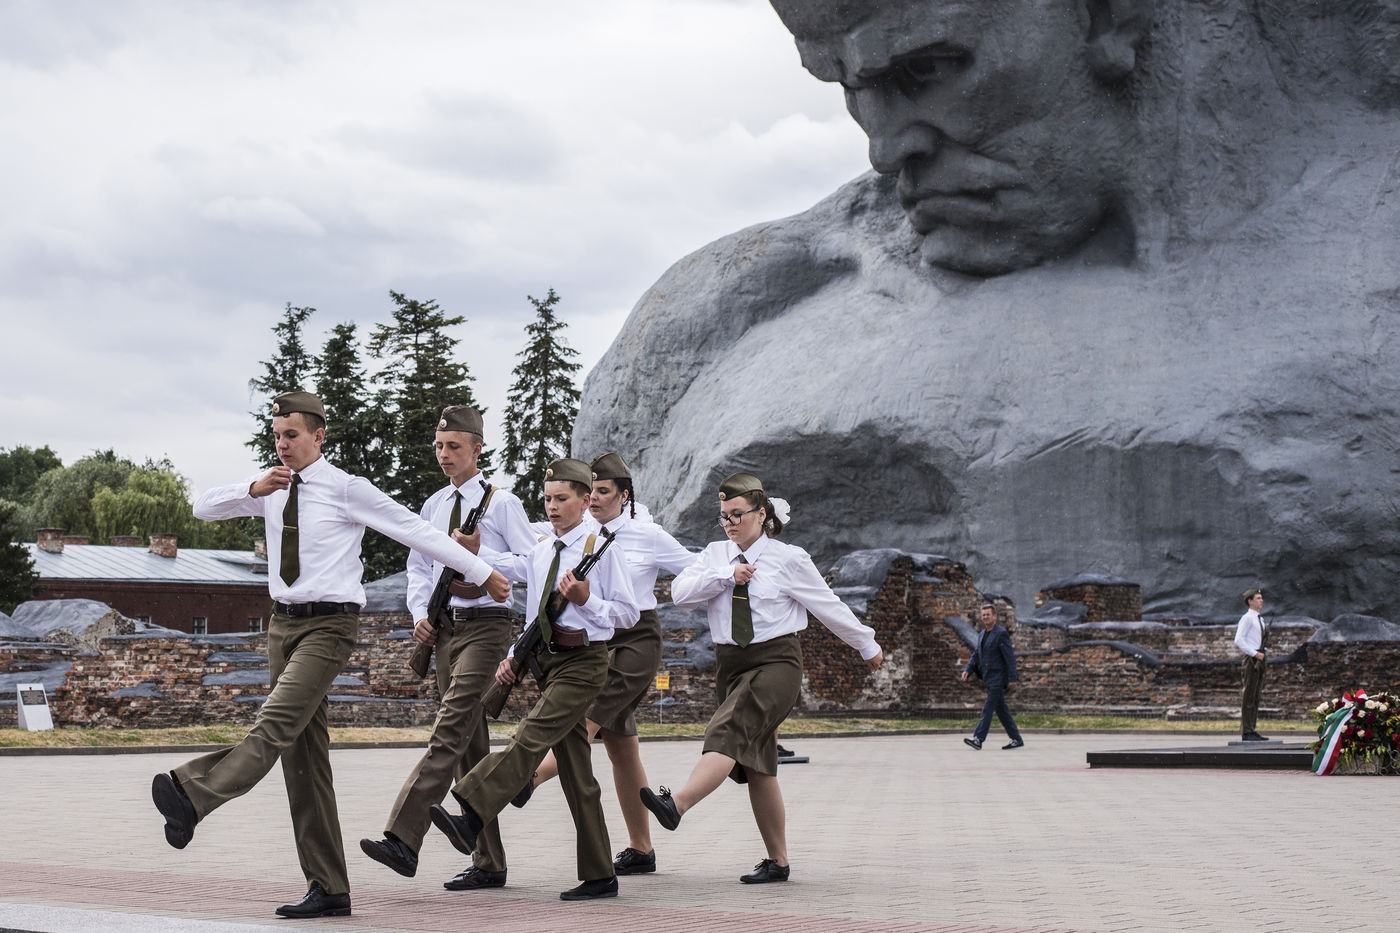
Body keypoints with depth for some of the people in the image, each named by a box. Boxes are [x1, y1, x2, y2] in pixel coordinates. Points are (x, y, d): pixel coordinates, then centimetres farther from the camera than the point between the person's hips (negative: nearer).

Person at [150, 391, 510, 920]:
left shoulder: (346, 489, -6)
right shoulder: (272, 488, 11)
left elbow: (416, 531, -3)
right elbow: (204, 509, 6)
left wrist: (482, 574, 0)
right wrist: (254, 490, -12)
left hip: (329, 624, -6)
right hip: (283, 622, 6)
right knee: (303, 755, 4)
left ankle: (191, 798, -43)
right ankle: (328, 889, 7)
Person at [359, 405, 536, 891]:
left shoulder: (501, 502, -2)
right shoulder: (433, 507, 15)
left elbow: (532, 561, -6)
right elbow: (419, 567, 21)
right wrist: (420, 615, 6)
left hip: (485, 625, -7)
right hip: (445, 628, 7)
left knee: (450, 731, -19)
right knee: (471, 747, 8)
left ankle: (402, 840, -28)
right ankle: (489, 864, 14)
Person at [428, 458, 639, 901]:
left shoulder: (602, 548, -4)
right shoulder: (539, 552, 14)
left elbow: (627, 613, -5)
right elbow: (539, 616, 16)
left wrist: (585, 600, -16)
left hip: (583, 661, -7)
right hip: (548, 660, 7)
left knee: (530, 737, -24)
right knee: (575, 771, 6)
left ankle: (469, 819, -36)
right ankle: (599, 876, 10)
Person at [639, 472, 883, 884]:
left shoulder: (789, 559, -1)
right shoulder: (715, 555, 11)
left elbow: (829, 606, 7)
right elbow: (680, 592, -3)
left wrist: (867, 645, 16)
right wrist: (727, 576, -13)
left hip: (775, 661, -5)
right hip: (730, 662, 5)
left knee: (730, 731, -28)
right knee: (757, 764, 6)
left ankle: (677, 805, -47)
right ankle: (777, 861, 13)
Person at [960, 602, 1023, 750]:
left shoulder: (1001, 634, -11)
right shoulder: (982, 635, 15)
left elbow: (1010, 657, -14)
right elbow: (976, 656, 15)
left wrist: (1012, 679, -18)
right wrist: (967, 670, -2)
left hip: (998, 678, -9)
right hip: (989, 679, 9)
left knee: (988, 708, -14)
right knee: (1001, 710, 10)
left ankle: (978, 739, -20)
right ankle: (1016, 739, 17)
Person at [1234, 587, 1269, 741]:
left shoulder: (1258, 619, 19)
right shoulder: (1247, 618, -9)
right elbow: (1238, 641, -17)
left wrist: (1265, 633, 8)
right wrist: (1255, 653, -19)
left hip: (1259, 658, 9)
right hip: (1251, 659, -9)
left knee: (1255, 697, 11)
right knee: (1248, 696, -9)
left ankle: (1251, 731, 15)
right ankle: (1246, 732, -9)